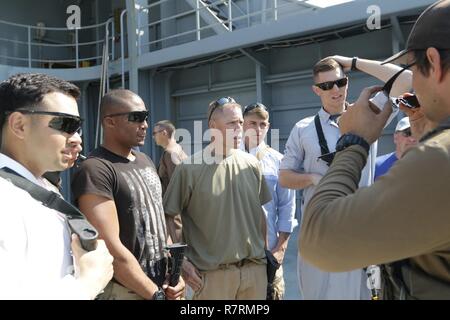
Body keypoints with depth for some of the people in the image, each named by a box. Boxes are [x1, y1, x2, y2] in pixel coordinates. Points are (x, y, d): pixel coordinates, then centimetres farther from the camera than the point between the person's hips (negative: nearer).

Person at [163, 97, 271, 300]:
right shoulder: (189, 168, -9)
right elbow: (168, 217, -5)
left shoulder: (251, 164, 4)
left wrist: (265, 253, 11)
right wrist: (181, 262, -7)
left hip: (256, 268, 4)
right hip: (212, 273, -4)